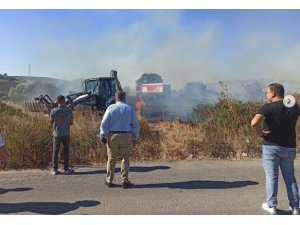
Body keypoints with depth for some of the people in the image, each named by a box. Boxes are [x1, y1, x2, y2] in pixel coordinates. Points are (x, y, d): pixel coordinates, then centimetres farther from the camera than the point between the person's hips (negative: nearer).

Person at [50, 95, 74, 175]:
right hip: (66, 134, 1)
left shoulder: (54, 111, -13)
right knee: (66, 152, 12)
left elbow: (51, 122, 0)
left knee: (55, 152, 12)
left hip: (57, 134, -1)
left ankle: (55, 170, 18)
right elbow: (71, 123, 1)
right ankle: (66, 169, 19)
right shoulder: (69, 111, -9)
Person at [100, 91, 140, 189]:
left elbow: (104, 123, -5)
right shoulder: (130, 109, 1)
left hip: (112, 136, 0)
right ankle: (125, 181, 11)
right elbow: (136, 125, 2)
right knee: (125, 158, 10)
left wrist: (103, 136, 3)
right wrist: (135, 138, 10)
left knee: (112, 158, 13)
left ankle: (109, 180, 23)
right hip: (126, 136, 0)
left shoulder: (111, 108, -2)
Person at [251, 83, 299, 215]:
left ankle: (271, 205, 14)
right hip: (289, 147, 5)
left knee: (271, 176, 6)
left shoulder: (268, 107, -15)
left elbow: (254, 122, -30)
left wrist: (260, 133, -14)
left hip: (271, 146, -5)